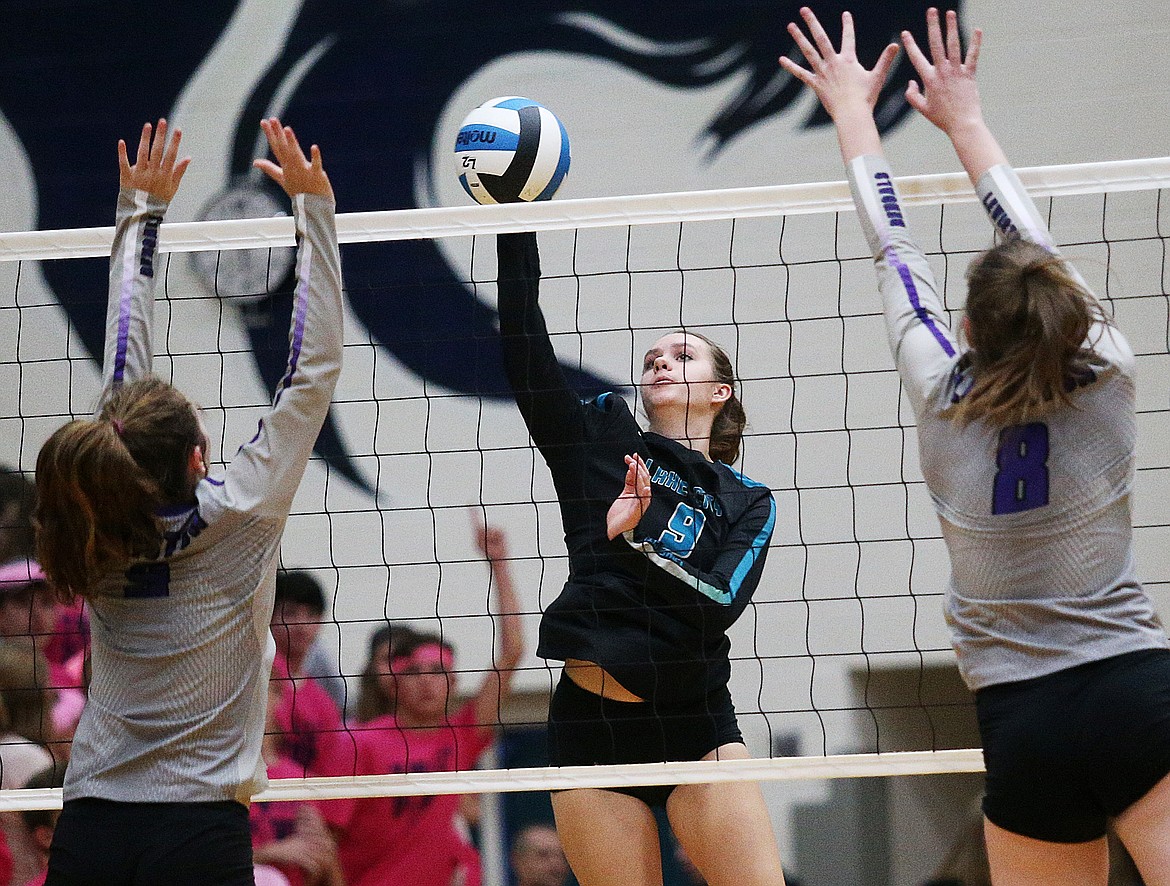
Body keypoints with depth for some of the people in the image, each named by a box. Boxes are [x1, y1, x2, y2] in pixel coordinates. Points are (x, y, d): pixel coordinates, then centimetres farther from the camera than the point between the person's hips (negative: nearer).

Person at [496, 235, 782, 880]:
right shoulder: (600, 439, 11)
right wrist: (515, 225, -7)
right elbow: (524, 349, -1)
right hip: (589, 724, 1)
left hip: (695, 724, 0)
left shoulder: (749, 503, 9)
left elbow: (721, 602, -8)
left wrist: (632, 538, -20)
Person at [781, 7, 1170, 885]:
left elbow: (896, 257, 13)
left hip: (1023, 723, 1)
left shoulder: (946, 404, -1)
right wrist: (965, 120, 29)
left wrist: (854, 112, 27)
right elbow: (1038, 250, 15)